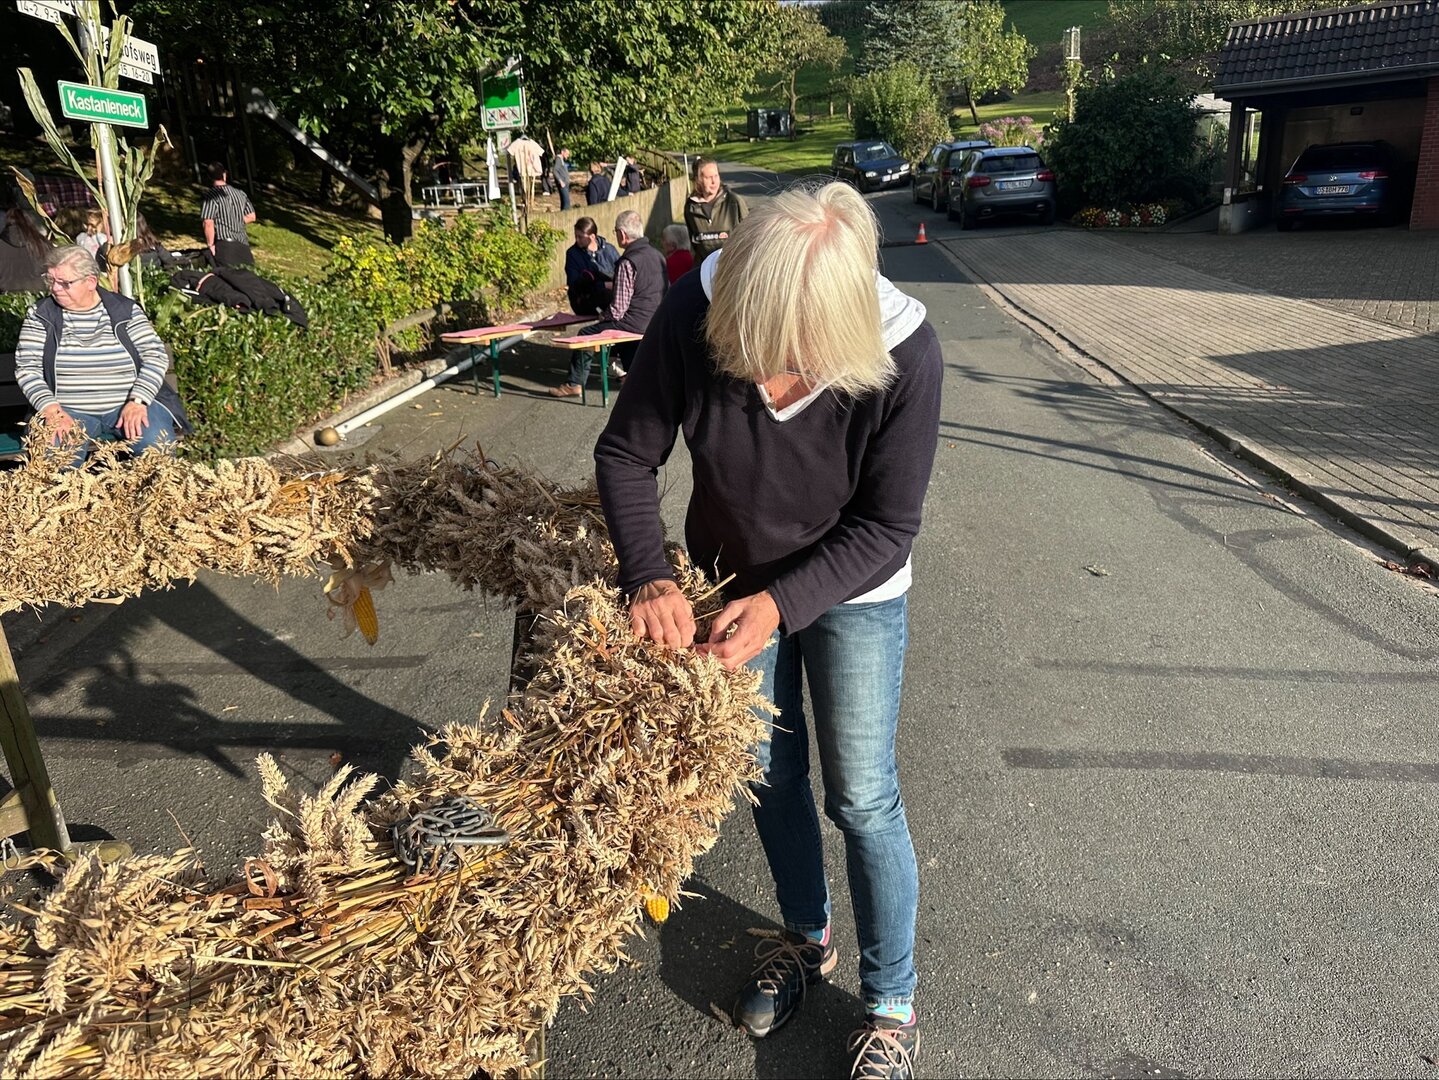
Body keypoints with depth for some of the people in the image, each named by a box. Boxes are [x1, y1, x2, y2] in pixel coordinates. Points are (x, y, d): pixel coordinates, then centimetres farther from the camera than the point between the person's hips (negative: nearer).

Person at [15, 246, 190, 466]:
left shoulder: (125, 310, 3)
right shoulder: (40, 315, 5)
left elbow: (156, 355, -3)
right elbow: (27, 368, 1)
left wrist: (137, 401, -18)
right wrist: (52, 410, -16)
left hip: (128, 405, 0)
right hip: (68, 411, 0)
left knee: (157, 443, -29)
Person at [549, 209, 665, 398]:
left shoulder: (628, 263, -20)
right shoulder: (656, 254, 5)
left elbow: (617, 310, -20)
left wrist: (602, 316, 3)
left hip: (638, 323, -8)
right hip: (657, 320, 8)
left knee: (586, 335, 6)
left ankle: (575, 384, 13)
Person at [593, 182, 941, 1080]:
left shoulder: (904, 353, -32)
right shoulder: (695, 312, -28)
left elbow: (885, 528, -22)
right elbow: (626, 454, -16)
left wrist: (782, 603, -32)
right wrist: (649, 576, -30)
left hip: (853, 595, -3)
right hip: (735, 582, 3)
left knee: (863, 798, 5)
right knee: (770, 773, 18)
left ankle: (892, 1005, 28)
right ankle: (808, 940, 45)